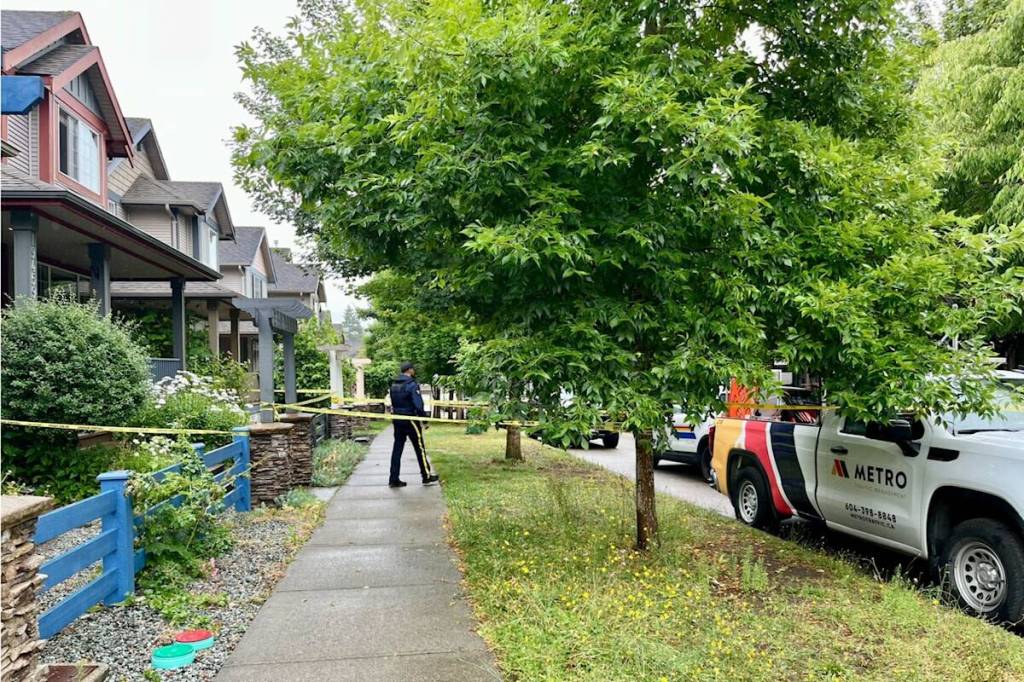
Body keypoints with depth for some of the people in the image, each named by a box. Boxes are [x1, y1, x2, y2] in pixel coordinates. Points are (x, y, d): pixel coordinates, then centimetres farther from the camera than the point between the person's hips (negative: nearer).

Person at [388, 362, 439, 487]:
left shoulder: (394, 384, 8)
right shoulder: (412, 384, -15)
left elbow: (393, 402, 12)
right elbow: (418, 405, -18)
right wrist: (424, 419, -9)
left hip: (397, 419, 7)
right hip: (410, 419, -7)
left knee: (397, 448, 9)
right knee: (419, 448, 5)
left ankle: (394, 479, 9)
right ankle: (427, 477, 14)